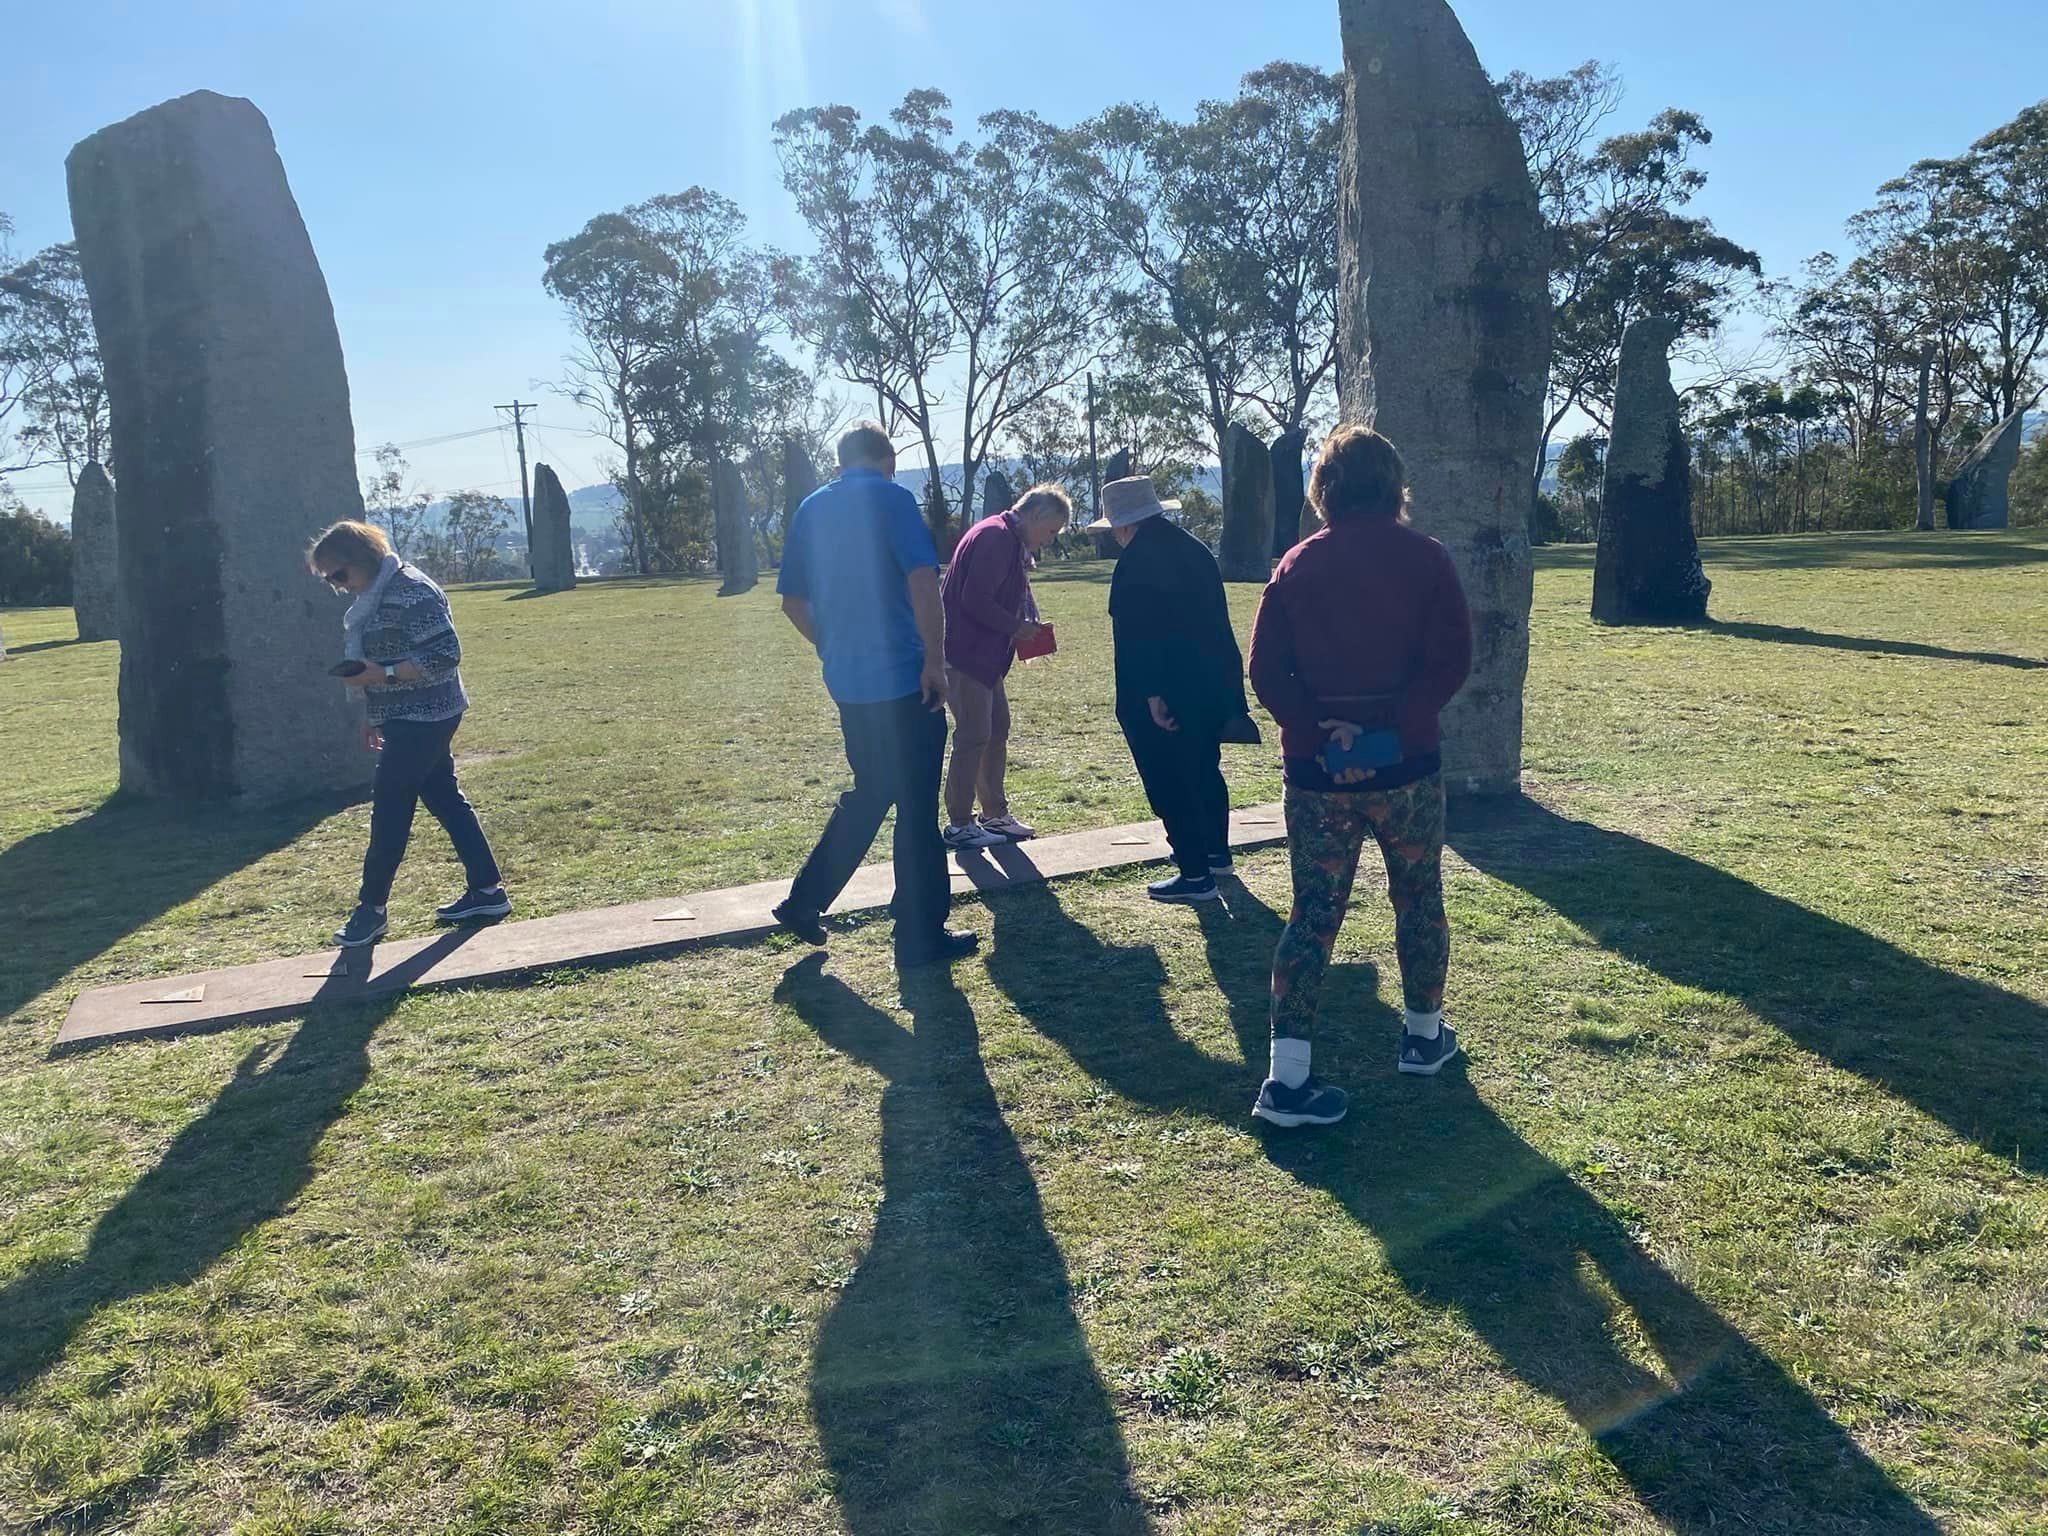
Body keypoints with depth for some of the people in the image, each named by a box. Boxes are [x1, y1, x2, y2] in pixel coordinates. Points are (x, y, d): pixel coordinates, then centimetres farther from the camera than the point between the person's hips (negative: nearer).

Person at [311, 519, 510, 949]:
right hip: (405, 719, 10)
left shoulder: (410, 592, -18)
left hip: (422, 719, -10)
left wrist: (382, 674, -25)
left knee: (389, 807, -4)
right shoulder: (374, 595, 13)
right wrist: (375, 717, 21)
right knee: (446, 800, 11)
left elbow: (445, 654, -23)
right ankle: (486, 891, 16)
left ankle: (371, 908, 6)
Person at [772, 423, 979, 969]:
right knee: (916, 807, 3)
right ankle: (921, 937, 10)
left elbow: (793, 602, 15)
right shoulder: (891, 498, -7)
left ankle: (805, 902, 23)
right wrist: (936, 661, -12)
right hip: (901, 678, -7)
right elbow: (923, 582, -18)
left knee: (869, 793, 22)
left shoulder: (811, 509, 12)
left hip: (846, 682, 7)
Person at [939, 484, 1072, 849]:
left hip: (986, 655, 11)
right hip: (965, 653, -11)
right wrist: (1016, 627, -15)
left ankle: (995, 815, 24)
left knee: (997, 731, 15)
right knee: (973, 736, -7)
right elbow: (974, 599, -24)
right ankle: (959, 825, 1)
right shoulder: (996, 538, -17)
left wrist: (1029, 626, 6)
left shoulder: (1015, 544, 16)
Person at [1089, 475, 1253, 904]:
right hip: (1212, 687, 9)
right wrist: (1227, 686, 20)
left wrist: (1151, 694, -21)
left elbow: (1140, 634, -21)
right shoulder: (1194, 547, 11)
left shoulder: (1137, 559, -15)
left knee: (1170, 781, -1)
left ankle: (1195, 875, 1)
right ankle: (1216, 852, 37)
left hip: (1166, 694, -9)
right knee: (1205, 769, 22)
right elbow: (1215, 616, 15)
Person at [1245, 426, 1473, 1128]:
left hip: (1315, 772, 1)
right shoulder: (1424, 558, -3)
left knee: (1312, 914, 4)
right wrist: (1392, 729, -14)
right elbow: (1450, 662, -12)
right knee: (1418, 899, 19)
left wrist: (1320, 735, -10)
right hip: (1405, 768, -1)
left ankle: (1287, 1077, -2)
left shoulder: (1297, 565, 1)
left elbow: (1267, 673, -6)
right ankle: (1424, 1035, 35)